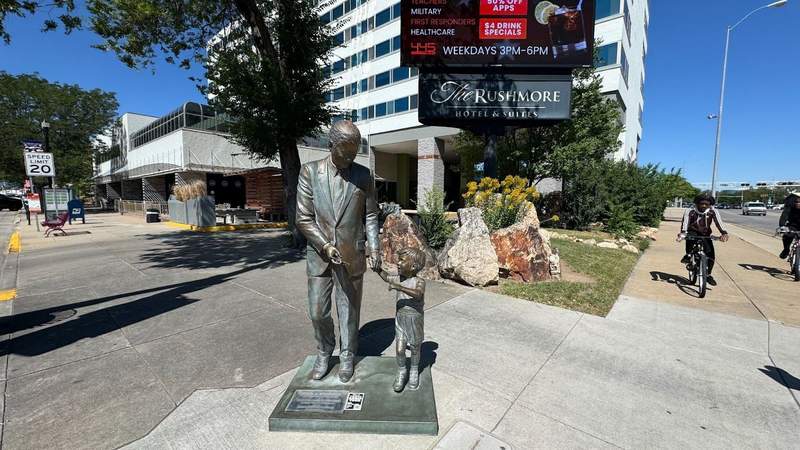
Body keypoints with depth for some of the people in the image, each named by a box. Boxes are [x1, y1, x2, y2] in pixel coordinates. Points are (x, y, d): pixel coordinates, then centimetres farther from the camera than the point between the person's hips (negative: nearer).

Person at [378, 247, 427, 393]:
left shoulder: (419, 282, -18)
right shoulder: (398, 279, -4)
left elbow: (418, 294, -38)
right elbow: (386, 276, 14)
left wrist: (399, 287, -45)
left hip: (415, 321, -3)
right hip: (400, 320, 3)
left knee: (415, 349, 15)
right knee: (399, 349, 2)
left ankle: (414, 371, 41)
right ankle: (402, 371, 29)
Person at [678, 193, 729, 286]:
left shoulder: (713, 212, -13)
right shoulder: (690, 211, -19)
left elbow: (719, 222, -28)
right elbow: (685, 222, -33)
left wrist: (724, 233, -45)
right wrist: (682, 233, -52)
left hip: (705, 235, 2)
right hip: (693, 232, -2)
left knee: (711, 254, -8)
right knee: (691, 237, -38)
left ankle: (708, 275, 11)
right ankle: (688, 255, -15)